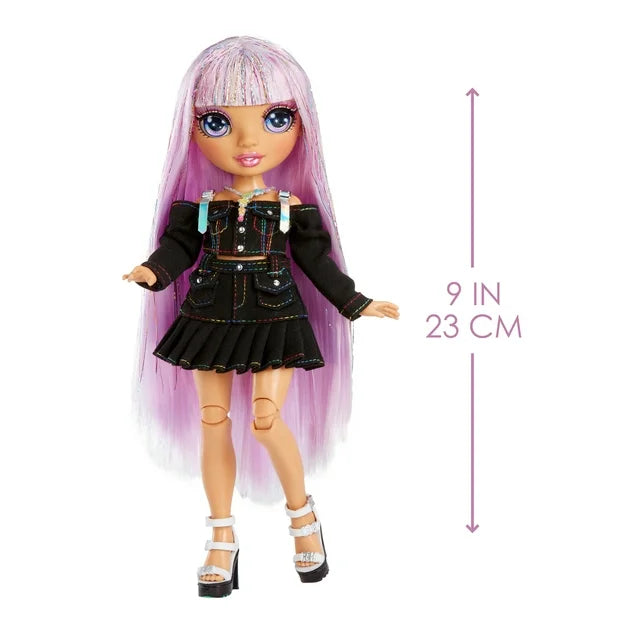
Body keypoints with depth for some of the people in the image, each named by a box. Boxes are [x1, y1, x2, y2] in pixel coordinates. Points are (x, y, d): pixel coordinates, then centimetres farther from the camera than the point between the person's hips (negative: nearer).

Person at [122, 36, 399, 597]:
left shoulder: (295, 207, -2)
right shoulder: (200, 204, 0)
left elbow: (316, 260, 2)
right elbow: (178, 245, -2)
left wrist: (356, 304, 0)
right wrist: (154, 272, -22)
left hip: (277, 321, -2)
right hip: (211, 320, 2)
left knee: (266, 419, -14)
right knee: (212, 422, 4)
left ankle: (302, 512, 14)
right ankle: (222, 539, 17)